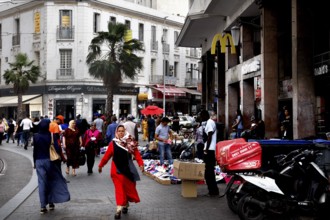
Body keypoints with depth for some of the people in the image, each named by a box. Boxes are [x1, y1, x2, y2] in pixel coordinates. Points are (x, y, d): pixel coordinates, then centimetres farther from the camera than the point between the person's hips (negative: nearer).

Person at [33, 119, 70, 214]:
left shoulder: (36, 136, -4)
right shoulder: (51, 136, -10)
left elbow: (35, 150, 1)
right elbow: (57, 148, -15)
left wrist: (35, 162, 9)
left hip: (39, 161, 1)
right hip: (49, 160, -1)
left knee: (42, 183, 2)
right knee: (51, 181, 16)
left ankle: (43, 206, -1)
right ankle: (51, 202, 19)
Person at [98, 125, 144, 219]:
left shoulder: (131, 142, -3)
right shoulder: (113, 143, -3)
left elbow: (136, 153, -9)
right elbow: (107, 155, 0)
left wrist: (141, 164, -19)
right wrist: (101, 165, 3)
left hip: (127, 168, 1)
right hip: (117, 169, -1)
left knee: (128, 187, 13)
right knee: (119, 188, -5)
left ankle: (125, 204, 35)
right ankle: (119, 209, -7)